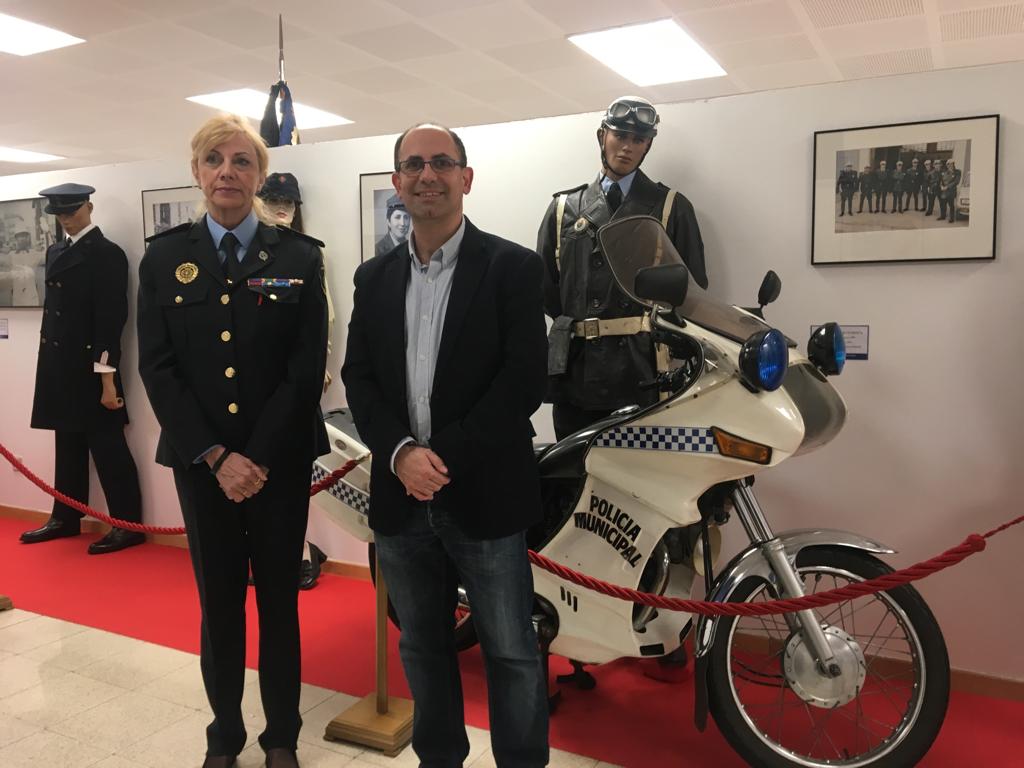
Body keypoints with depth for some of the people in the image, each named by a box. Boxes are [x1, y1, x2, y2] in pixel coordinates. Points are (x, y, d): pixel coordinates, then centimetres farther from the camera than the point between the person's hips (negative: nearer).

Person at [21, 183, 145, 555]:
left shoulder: (108, 254, -9)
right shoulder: (55, 252, 15)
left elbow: (112, 318, -14)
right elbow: (52, 307, 17)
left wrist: (108, 376, -18)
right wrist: (50, 362, 14)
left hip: (91, 367, -7)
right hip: (59, 366, 7)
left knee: (107, 446, -2)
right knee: (67, 445, 15)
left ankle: (128, 524, 6)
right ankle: (66, 517, 26)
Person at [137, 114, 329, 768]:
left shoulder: (299, 257, -1)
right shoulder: (165, 257, 3)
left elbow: (307, 369, -6)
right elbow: (158, 369, -2)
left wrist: (258, 457, -13)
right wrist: (217, 456, -11)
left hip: (281, 460, -1)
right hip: (201, 462, 1)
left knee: (279, 599, 10)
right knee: (219, 601, 12)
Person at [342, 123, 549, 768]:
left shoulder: (514, 268, -5)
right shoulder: (375, 277, 10)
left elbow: (523, 380, -13)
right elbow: (358, 377, 4)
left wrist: (445, 457, -17)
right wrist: (401, 453, -13)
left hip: (485, 495, -4)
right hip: (401, 496, 5)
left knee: (512, 655, 7)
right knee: (423, 647, 19)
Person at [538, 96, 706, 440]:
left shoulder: (672, 208, 11)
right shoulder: (564, 208, 15)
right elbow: (545, 286, 14)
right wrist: (578, 325, 4)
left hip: (646, 373, -2)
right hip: (576, 372, 2)